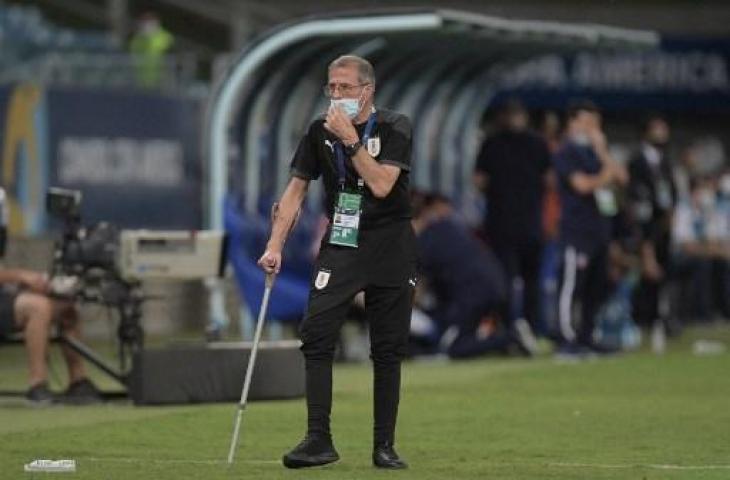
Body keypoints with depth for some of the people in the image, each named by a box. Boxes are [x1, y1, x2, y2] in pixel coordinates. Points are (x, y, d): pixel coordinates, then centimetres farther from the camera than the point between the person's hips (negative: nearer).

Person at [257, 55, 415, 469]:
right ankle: (319, 440, -13)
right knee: (316, 335, -13)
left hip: (390, 248, -2)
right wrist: (275, 246, -3)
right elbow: (296, 189, 5)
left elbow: (381, 185, -19)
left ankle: (384, 446, 9)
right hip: (340, 245, 2)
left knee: (388, 350, 1)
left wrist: (351, 139, -21)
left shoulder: (395, 128, -7)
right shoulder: (321, 132, 3)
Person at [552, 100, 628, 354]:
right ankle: (567, 340, -9)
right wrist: (605, 177, -4)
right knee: (571, 285, -10)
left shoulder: (594, 151, 19)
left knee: (596, 287, 10)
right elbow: (582, 184, -17)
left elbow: (621, 177, 10)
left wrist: (602, 152, 1)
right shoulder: (566, 153, -5)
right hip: (577, 229, -8)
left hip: (600, 227, 8)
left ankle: (586, 338, 16)